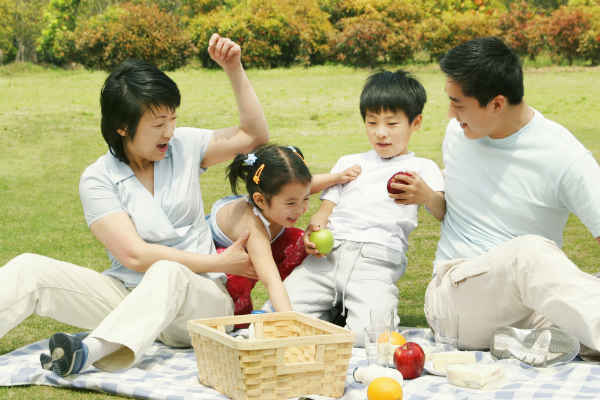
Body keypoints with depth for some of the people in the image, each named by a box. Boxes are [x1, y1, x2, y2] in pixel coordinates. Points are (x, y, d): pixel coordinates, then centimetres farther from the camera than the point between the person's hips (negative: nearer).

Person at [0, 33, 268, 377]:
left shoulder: (184, 146, 5)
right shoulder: (98, 179, -5)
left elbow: (255, 136, 10)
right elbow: (135, 255, -13)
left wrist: (235, 70, -2)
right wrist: (223, 263, -13)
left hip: (199, 298, 0)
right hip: (129, 296, 0)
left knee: (167, 273, -38)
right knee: (29, 269, -21)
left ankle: (90, 351, -59)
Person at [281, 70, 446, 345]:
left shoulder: (421, 169, 16)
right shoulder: (349, 163, 29)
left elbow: (445, 213, 0)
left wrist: (425, 196, -24)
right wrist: (313, 230, 0)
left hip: (376, 262, -3)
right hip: (328, 255, 3)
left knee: (366, 335, -27)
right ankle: (333, 310, 8)